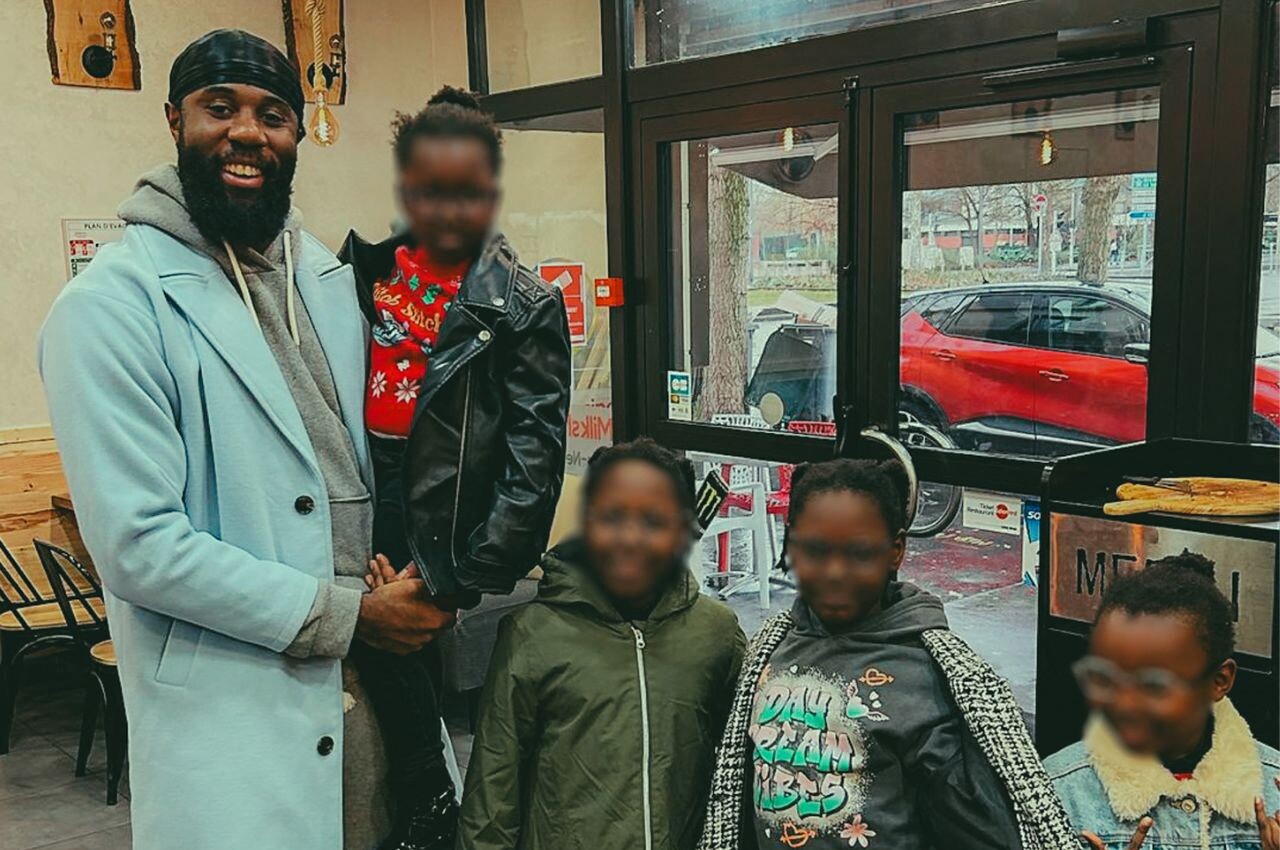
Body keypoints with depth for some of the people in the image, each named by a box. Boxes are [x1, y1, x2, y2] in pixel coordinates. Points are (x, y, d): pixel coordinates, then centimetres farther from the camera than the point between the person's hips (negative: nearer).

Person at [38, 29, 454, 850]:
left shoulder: (331, 281, 9)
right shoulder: (111, 307, -12)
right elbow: (138, 545, -18)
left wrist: (413, 592, 0)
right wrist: (344, 616, -16)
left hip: (374, 670, 6)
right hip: (230, 713, -6)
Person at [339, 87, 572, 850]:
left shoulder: (524, 306, -7)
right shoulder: (365, 265, 7)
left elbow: (535, 453, -10)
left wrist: (470, 575, -13)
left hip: (432, 535, -4)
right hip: (357, 513, 4)